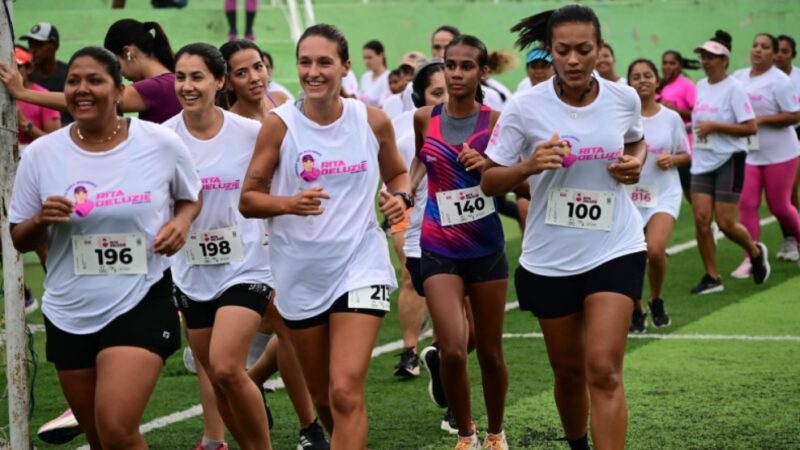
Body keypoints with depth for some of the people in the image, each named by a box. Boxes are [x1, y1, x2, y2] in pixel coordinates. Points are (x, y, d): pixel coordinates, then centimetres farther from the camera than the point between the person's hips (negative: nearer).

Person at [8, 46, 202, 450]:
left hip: (141, 304, -3)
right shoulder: (41, 154, -2)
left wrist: (181, 222, -8)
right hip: (69, 315, 3)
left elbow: (191, 197, 13)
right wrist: (41, 220, -17)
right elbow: (19, 240, 5)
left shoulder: (162, 144, -6)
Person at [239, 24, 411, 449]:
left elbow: (397, 174, 15)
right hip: (300, 274, 1)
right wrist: (289, 203, -23)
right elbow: (248, 199, -4)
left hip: (360, 265, -1)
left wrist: (400, 197, -7)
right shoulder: (279, 124, -8)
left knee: (346, 391, -15)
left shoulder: (373, 120, -3)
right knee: (321, 393, 14)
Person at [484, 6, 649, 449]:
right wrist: (531, 165, -24)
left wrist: (635, 162, -4)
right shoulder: (525, 107, -10)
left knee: (603, 370, -14)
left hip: (614, 250, 0)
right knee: (569, 371, 13)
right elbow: (489, 181, -5)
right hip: (550, 257, 1)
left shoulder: (624, 99, -4)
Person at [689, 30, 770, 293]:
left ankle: (756, 252, 25)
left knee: (725, 223, -5)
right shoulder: (700, 86, 8)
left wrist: (714, 126, -21)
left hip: (729, 161, -6)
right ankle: (712, 277, 5)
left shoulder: (733, 88, -12)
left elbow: (751, 128, -18)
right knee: (701, 218, -5)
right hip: (703, 162, 6)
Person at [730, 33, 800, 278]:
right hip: (748, 153, 5)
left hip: (779, 154, -5)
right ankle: (750, 259, 1)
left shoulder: (779, 81, -13)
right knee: (747, 204, -4)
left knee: (779, 206, 3)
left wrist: (761, 119, -23)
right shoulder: (739, 77, 4)